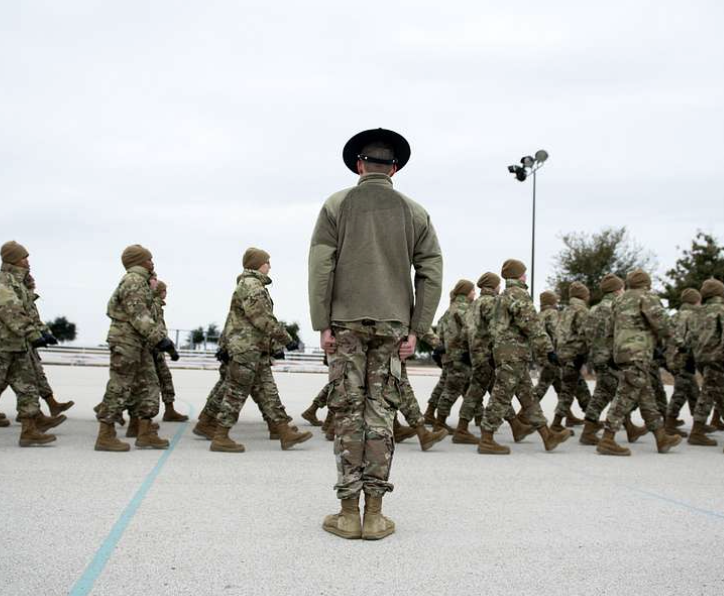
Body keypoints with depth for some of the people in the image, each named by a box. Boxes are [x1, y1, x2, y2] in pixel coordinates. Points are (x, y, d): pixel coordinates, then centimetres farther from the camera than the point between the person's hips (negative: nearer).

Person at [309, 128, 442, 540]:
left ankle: (349, 511, 5)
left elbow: (321, 267, -5)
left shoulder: (337, 205, 2)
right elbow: (431, 273, 2)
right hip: (392, 323, 1)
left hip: (346, 321, -1)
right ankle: (375, 513, 6)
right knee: (381, 413, 5)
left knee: (348, 412, 3)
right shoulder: (414, 212, 7)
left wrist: (322, 324, -2)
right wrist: (417, 330, 4)